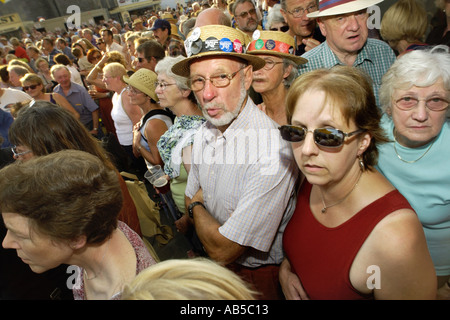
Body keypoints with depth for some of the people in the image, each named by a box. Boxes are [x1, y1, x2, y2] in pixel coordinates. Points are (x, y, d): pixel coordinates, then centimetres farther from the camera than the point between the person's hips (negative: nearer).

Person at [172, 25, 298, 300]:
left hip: (259, 276, -6)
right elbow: (191, 199, 9)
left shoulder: (272, 151, -33)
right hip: (217, 266, 6)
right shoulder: (204, 134, -7)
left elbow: (222, 250, -27)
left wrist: (197, 206, -10)